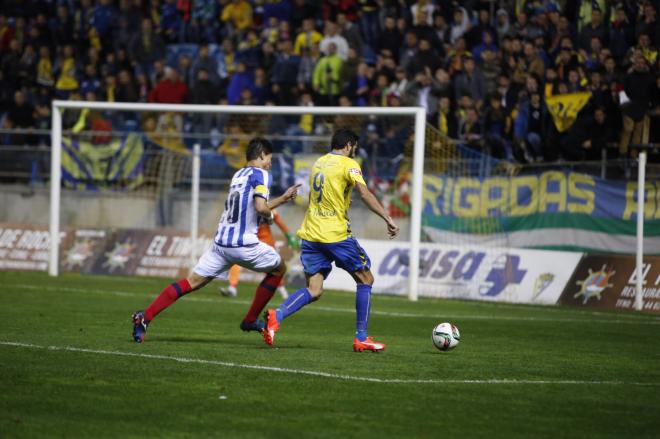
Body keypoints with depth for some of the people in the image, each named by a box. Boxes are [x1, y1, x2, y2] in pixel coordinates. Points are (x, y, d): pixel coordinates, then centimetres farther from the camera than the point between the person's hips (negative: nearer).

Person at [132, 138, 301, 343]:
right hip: (244, 245, -6)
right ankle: (251, 320, 21)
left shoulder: (238, 175, 20)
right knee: (279, 269, 19)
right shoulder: (261, 174, -5)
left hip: (220, 242, 7)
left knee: (191, 282, 4)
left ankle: (145, 317, -11)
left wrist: (283, 198, 37)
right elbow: (261, 208, -18)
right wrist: (270, 214, 4)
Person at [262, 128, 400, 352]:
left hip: (310, 235, 6)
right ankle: (361, 338, 8)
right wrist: (388, 219, -21)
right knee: (365, 279, 11)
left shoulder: (318, 163, 16)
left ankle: (277, 315, -22)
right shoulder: (348, 164, -5)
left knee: (313, 291, 5)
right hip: (336, 235, -6)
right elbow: (364, 193, -19)